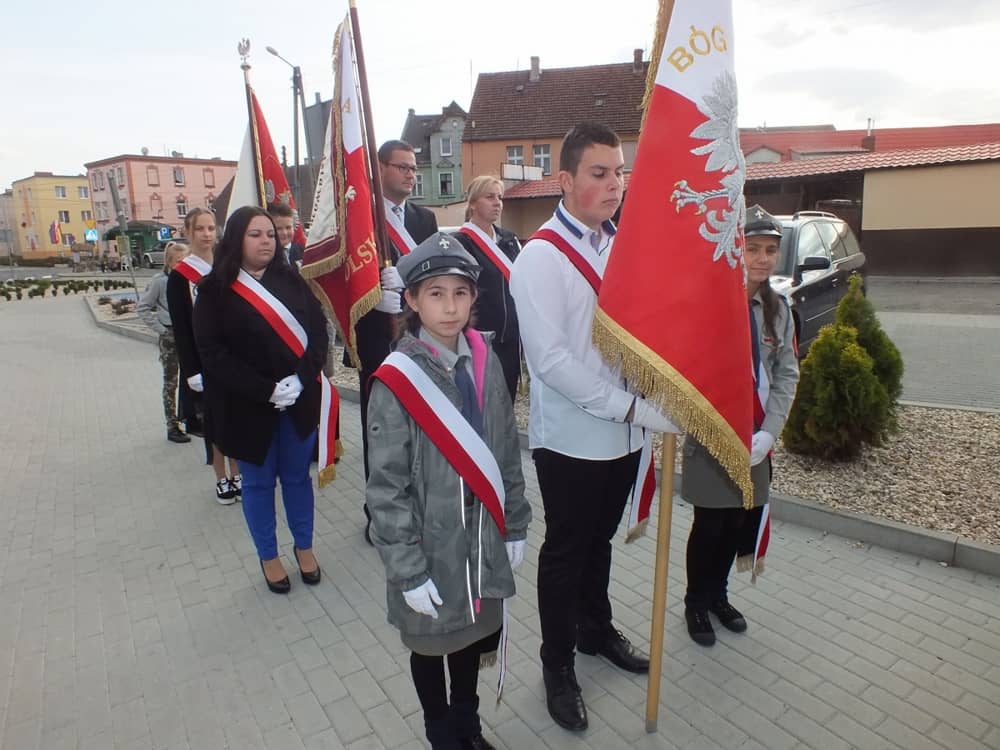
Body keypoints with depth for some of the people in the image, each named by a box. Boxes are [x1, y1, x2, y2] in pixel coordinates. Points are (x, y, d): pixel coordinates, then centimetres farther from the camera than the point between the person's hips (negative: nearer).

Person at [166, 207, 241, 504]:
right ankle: (222, 480, 19)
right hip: (203, 361, -3)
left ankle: (237, 473, 23)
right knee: (213, 419, 6)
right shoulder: (179, 276, -5)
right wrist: (191, 370, -12)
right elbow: (180, 328, -7)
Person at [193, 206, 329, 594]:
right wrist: (265, 390, -19)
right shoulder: (215, 289, -5)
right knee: (258, 482, 13)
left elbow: (318, 329, -2)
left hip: (299, 398, 2)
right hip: (249, 405, -2)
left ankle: (304, 547, 34)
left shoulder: (291, 280, 2)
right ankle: (268, 557, 31)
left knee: (297, 475, 14)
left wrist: (301, 378, -17)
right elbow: (212, 352, -11)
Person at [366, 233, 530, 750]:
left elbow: (507, 451, 5)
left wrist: (514, 526, 7)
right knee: (430, 644, 17)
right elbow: (386, 486, -15)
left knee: (474, 632, 22)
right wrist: (407, 569, -14)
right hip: (431, 545, -4)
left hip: (483, 538, 4)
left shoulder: (484, 361, -3)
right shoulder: (396, 379, -17)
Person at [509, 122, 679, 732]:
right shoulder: (541, 257, -14)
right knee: (566, 551, 11)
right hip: (572, 438, -6)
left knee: (600, 539, 23)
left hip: (623, 434, 6)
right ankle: (558, 666, 32)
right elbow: (551, 358, -21)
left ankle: (596, 629, 46)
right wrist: (634, 407, -22)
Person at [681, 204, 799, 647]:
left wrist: (767, 432, -8)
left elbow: (787, 374, 4)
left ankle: (718, 593, 39)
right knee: (711, 525, 7)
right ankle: (696, 603, 31)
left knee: (742, 522, 15)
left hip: (757, 440, 5)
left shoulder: (778, 308, 5)